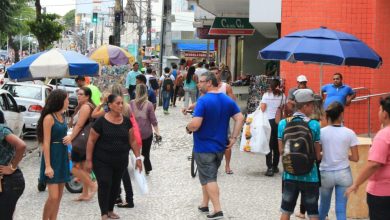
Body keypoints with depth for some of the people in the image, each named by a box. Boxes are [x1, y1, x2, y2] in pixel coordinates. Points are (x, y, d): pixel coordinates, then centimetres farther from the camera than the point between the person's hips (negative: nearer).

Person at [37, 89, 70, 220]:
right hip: (52, 157, -8)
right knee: (53, 197, -11)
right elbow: (46, 143, -16)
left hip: (62, 157, 8)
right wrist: (47, 166, -20)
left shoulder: (62, 117, 9)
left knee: (59, 197, 9)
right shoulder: (49, 118, -14)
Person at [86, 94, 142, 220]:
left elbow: (132, 140, 7)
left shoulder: (126, 121, 1)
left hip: (121, 162, 4)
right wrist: (89, 160, -9)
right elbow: (91, 141, -8)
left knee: (115, 185, 12)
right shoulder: (101, 121, -13)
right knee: (104, 185, -8)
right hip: (102, 161, -4)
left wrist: (138, 157, 5)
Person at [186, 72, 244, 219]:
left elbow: (195, 124, -26)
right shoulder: (228, 100, 3)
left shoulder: (203, 100, -19)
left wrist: (188, 128, -5)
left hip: (204, 147, -7)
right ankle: (205, 204, 32)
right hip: (220, 146, 7)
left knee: (209, 179, -1)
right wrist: (234, 138, 2)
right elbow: (240, 118, -1)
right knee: (210, 176, 21)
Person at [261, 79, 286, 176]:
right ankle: (275, 166, 20)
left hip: (268, 121, -2)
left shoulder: (266, 95, -3)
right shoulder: (282, 96, 3)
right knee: (277, 145, 13)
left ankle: (270, 168, -8)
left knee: (269, 144, -1)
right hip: (279, 121, 2)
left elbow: (262, 109, -7)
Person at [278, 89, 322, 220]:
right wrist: (320, 156, 16)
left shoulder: (283, 124, -3)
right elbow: (317, 155, -6)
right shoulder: (314, 125, -10)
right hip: (309, 175, -3)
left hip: (289, 174, 3)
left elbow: (281, 151, 2)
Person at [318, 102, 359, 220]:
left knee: (324, 205, 20)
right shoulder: (349, 133, -6)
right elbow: (355, 158, -4)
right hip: (343, 174, -1)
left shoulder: (321, 132, -7)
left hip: (326, 174, 1)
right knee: (341, 209, 1)